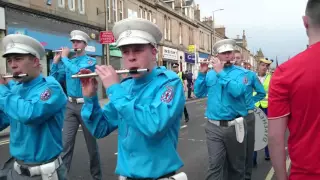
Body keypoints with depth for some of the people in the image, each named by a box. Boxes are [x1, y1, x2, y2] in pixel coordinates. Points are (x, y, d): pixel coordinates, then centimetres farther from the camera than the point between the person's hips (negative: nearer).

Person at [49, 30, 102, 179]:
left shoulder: (90, 61, -4)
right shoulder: (68, 62, 11)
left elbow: (77, 71, -23)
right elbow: (55, 80, 11)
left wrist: (64, 57, -10)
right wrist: (56, 62, 1)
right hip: (70, 105, 4)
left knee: (91, 143, 7)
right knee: (66, 143, 0)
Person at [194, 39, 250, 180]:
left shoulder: (241, 72, -2)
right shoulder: (210, 73, 8)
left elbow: (237, 91, -22)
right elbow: (198, 93, 5)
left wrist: (221, 72, -20)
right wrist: (202, 74, -5)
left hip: (234, 126, -1)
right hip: (213, 127, 1)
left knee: (236, 165, 16)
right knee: (214, 166, -3)